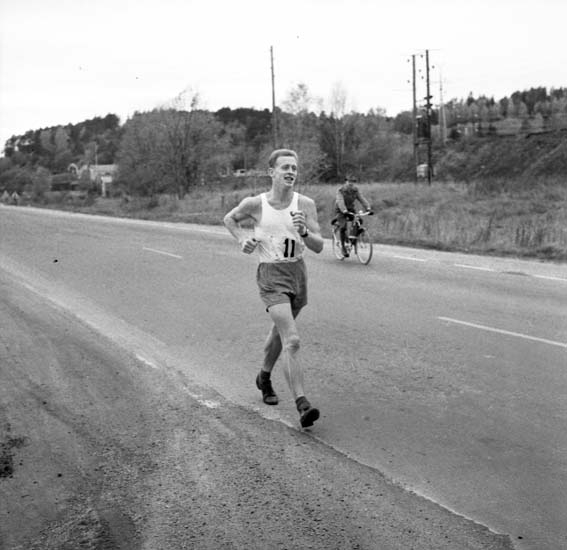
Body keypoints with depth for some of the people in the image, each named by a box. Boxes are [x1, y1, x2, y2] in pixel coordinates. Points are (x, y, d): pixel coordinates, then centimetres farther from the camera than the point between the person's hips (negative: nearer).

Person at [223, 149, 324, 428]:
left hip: (298, 271, 4)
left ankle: (264, 378, 49)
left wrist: (303, 232, -26)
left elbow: (318, 246, -7)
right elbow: (230, 218, 13)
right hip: (271, 273, -4)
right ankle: (302, 404, -21)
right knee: (292, 340, -18)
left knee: (279, 332, 23)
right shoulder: (255, 204, -8)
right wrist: (242, 238, -4)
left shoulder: (305, 204, -4)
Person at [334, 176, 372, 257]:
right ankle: (343, 247, -11)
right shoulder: (340, 190, -18)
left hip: (350, 210, 5)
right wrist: (345, 211, -49)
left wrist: (368, 208, -32)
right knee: (343, 227, -22)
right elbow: (340, 201, -33)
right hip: (341, 211, -5)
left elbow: (362, 199, -15)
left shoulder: (355, 190, -4)